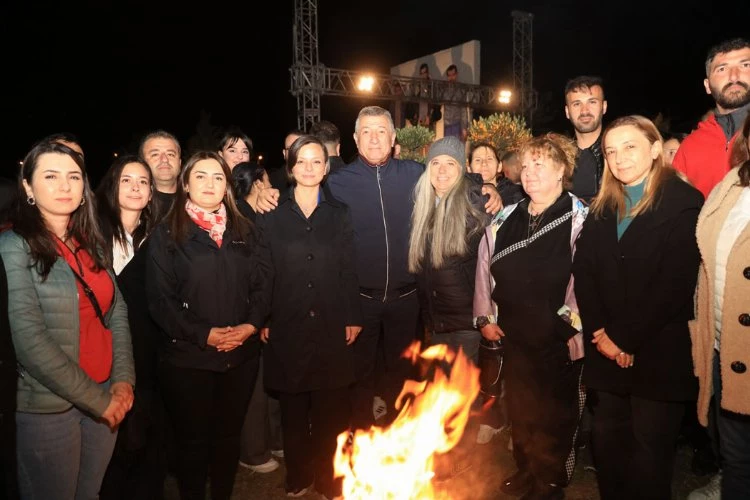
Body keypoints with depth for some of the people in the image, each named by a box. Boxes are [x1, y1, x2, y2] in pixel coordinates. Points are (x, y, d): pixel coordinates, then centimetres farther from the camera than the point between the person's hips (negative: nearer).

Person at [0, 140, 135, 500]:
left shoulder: (90, 244, 7)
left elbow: (117, 313, 7)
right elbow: (29, 339, -18)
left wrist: (123, 380, -6)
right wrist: (96, 398, -15)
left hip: (105, 399, 5)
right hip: (48, 408, -5)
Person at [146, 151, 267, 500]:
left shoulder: (243, 231, 9)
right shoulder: (166, 234, -1)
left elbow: (258, 284, 8)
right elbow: (160, 299, -8)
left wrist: (252, 324, -9)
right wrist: (204, 334, -16)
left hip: (241, 354, 3)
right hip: (188, 357, -3)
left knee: (229, 434, 15)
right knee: (193, 439, 10)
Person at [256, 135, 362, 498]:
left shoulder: (339, 215, 7)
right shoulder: (272, 216, 3)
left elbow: (348, 271, 5)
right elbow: (264, 272, 1)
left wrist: (353, 318, 0)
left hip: (332, 327, 1)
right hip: (288, 328, 0)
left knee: (330, 409, 6)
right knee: (294, 408, 11)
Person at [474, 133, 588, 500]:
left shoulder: (580, 219, -10)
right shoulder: (505, 219, 7)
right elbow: (485, 268, 10)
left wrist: (574, 320, -18)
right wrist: (484, 316, 8)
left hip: (558, 338, -5)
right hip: (513, 335, 5)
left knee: (554, 415, 11)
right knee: (519, 410, 19)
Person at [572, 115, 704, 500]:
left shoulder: (684, 203, -5)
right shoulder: (602, 208, 13)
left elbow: (675, 284, -13)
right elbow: (583, 272, 5)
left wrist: (625, 338, -13)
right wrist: (600, 333, -8)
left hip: (658, 352, -5)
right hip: (606, 351, 5)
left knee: (649, 451, 5)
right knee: (606, 441, 10)